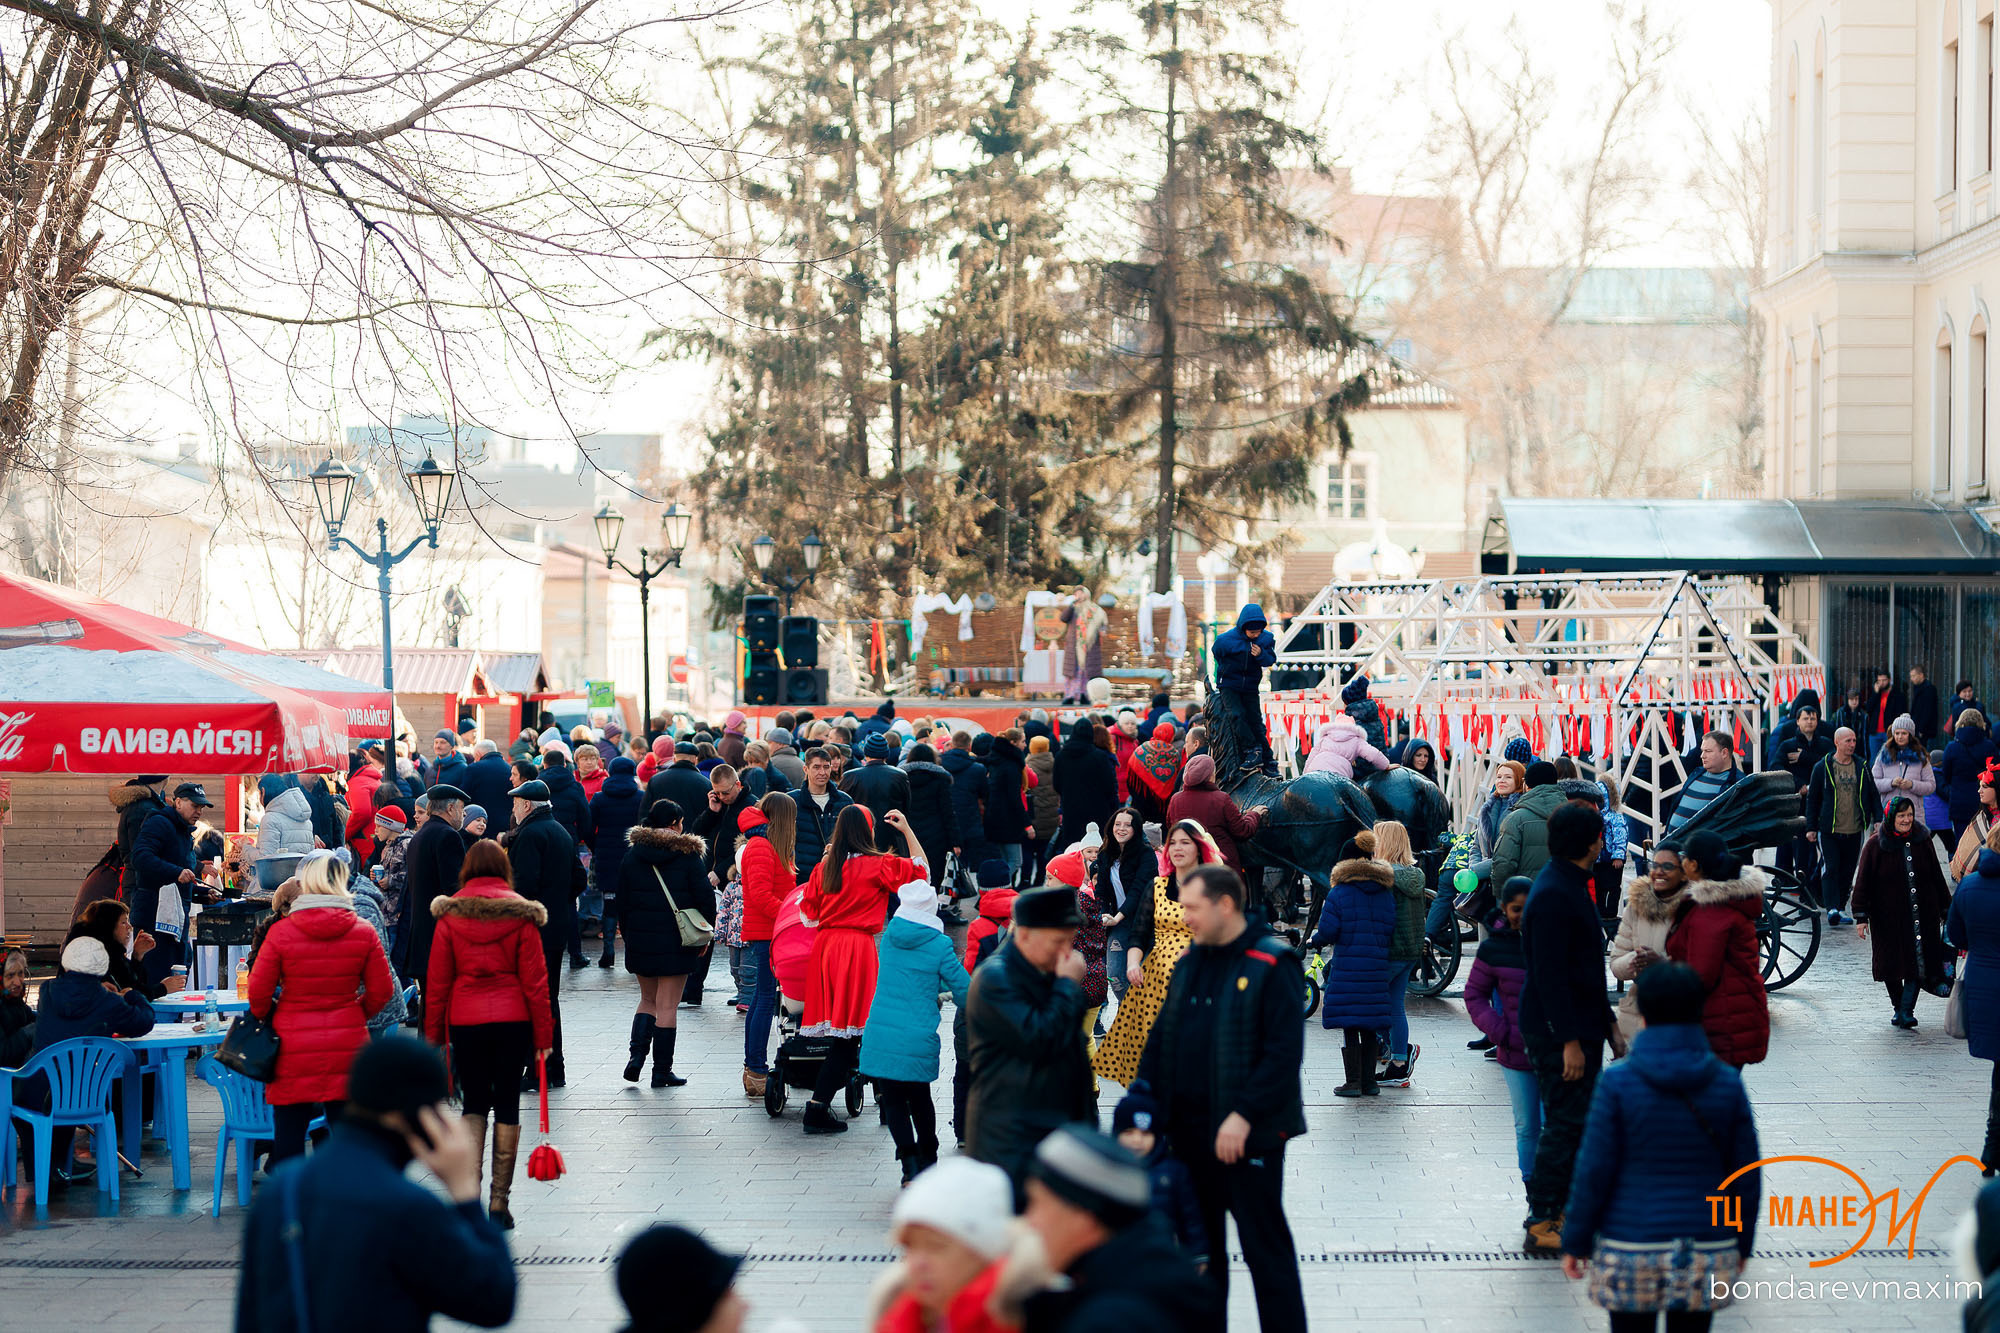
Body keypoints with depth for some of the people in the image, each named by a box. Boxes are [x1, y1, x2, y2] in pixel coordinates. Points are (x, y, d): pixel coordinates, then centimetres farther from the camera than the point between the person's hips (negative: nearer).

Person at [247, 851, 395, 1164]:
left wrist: (265, 1017, 17)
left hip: (293, 1047, -2)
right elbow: (382, 991, 3)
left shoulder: (281, 932, -9)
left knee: (289, 1132, 6)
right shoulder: (363, 932, -3)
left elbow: (259, 991, -4)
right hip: (348, 1043, 2)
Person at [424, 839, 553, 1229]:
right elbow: (535, 979, -2)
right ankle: (499, 1203, 5)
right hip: (513, 1021, -1)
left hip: (465, 1021, 1)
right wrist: (543, 1034, 3)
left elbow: (438, 979, 2)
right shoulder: (521, 913, -3)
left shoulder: (450, 915, -1)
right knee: (507, 1106, 6)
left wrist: (433, 1032, 9)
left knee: (474, 1105, 12)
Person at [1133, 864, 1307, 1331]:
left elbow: (1284, 1051, -16)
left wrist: (1243, 1116, -21)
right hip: (1189, 1130, 7)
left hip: (1248, 1134, -7)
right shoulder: (1189, 962, 12)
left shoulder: (1272, 966, -10)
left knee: (1265, 1248, -1)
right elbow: (1160, 1038, 16)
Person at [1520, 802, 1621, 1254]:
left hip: (1581, 1027, 10)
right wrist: (1569, 1041, -24)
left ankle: (1560, 1211, 20)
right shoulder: (1553, 895, -19)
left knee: (1577, 1123, 13)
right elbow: (1549, 975, -23)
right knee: (1566, 1124, -8)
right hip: (1558, 1032, -10)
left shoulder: (1571, 887, 14)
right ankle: (1543, 1224, -4)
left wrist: (1606, 1022, 21)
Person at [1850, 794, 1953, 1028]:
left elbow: (1936, 877, 13)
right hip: (1888, 917, -2)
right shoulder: (1875, 844, -6)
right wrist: (1861, 917, -9)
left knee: (1918, 962, -8)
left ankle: (1906, 1011, -8)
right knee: (1893, 965, 7)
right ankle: (1899, 1007, 23)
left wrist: (1945, 909, 16)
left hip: (1921, 915, 2)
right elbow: (1863, 881, -4)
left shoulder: (1922, 840, 3)